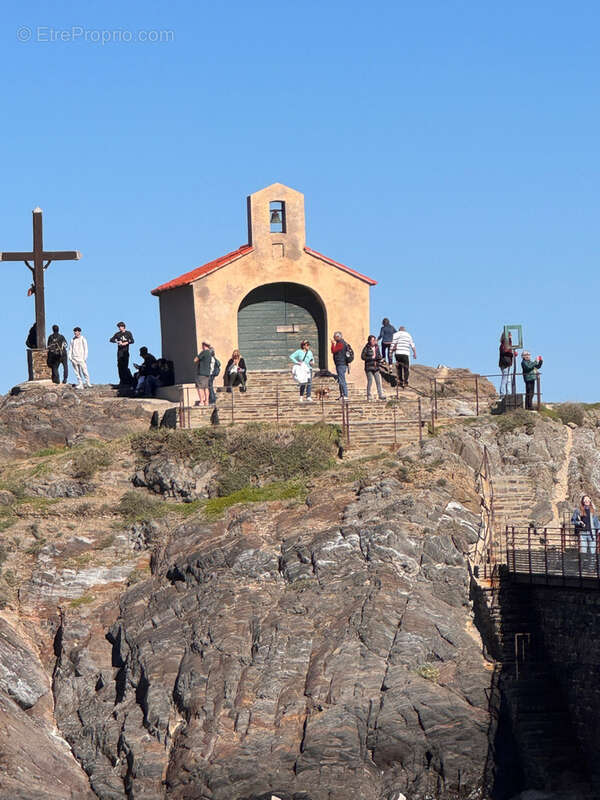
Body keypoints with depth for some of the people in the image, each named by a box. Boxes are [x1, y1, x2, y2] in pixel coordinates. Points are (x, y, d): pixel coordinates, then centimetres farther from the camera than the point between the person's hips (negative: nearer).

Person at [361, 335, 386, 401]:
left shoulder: (376, 347, 11)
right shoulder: (366, 348, -4)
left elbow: (379, 356, 19)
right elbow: (363, 356, -8)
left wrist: (380, 357, -4)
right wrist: (371, 358, -13)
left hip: (376, 367, 5)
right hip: (369, 367, -5)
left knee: (378, 381, 1)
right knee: (370, 381, -4)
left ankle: (380, 394, 4)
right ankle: (369, 395, 4)